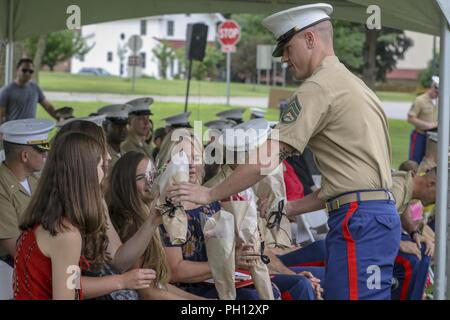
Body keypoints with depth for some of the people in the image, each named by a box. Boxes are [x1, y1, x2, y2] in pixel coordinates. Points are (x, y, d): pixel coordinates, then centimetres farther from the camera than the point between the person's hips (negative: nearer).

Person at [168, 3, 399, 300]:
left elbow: (268, 157, -10)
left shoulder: (320, 86, -8)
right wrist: (289, 208, 19)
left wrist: (210, 194, -2)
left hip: (360, 219, -10)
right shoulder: (351, 82, 22)